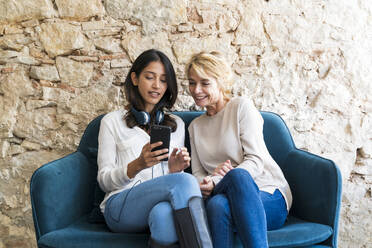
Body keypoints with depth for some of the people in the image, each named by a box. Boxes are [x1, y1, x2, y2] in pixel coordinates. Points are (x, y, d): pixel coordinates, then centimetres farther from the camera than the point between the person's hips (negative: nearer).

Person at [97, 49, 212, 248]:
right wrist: (137, 165, -17)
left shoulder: (176, 124, 22)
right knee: (185, 180, -33)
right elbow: (104, 181, 3)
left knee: (164, 213, -40)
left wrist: (174, 169, -6)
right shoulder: (112, 121, 10)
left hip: (164, 203, 3)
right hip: (121, 206, -2)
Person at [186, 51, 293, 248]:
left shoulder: (241, 106, 2)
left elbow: (256, 161, -7)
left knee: (237, 175, -39)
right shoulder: (195, 126, 19)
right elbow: (197, 173, 13)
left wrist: (216, 182, -22)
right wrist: (206, 183, -13)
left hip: (269, 197, -3)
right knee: (217, 204, -37)